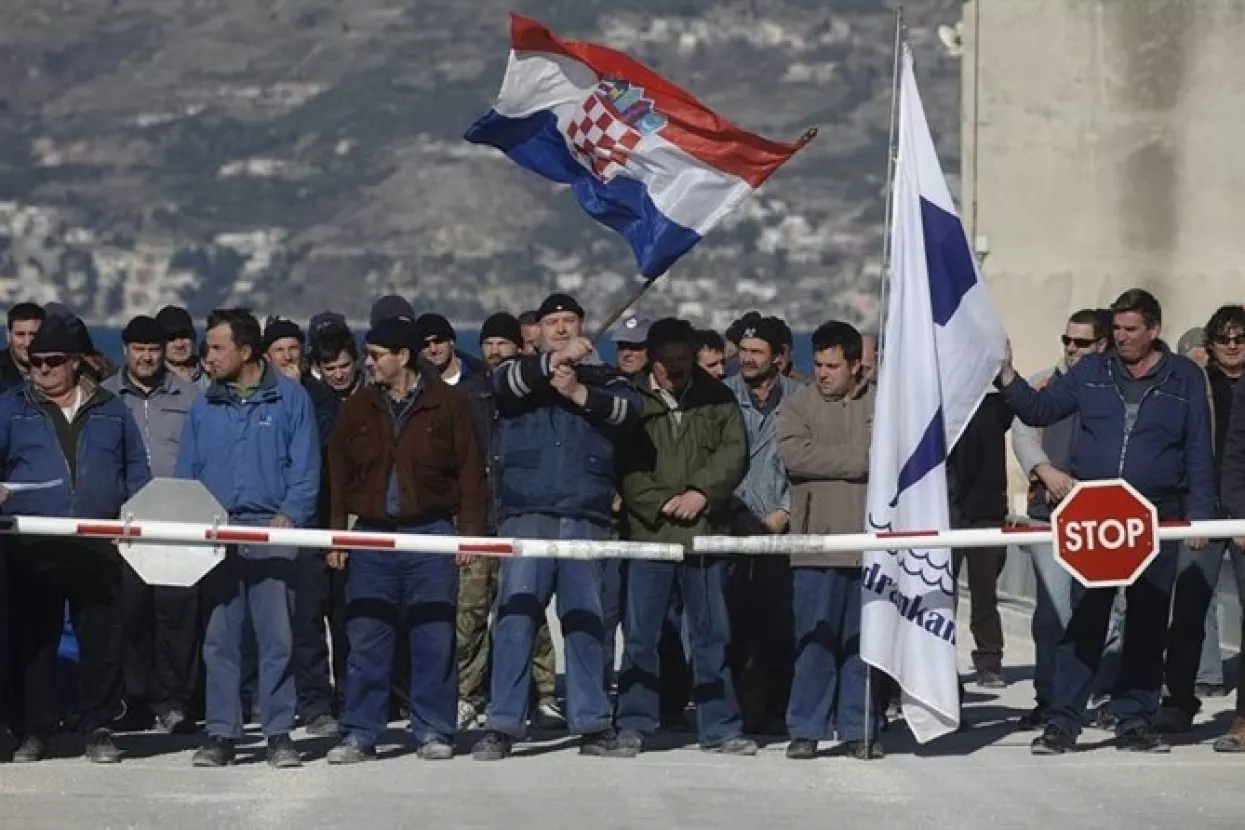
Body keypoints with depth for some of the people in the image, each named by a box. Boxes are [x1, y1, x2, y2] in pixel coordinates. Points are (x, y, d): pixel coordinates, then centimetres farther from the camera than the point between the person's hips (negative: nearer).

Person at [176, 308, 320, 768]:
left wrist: (290, 515, -12)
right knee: (218, 639, 3)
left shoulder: (289, 398, 3)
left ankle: (279, 734, 3)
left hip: (271, 530, -3)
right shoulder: (204, 406, 13)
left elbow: (305, 467, 1)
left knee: (277, 638, -3)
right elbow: (187, 471, 15)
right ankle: (221, 734, 8)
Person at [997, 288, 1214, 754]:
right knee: (1082, 619, -4)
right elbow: (1039, 410, 11)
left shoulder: (1185, 379, 6)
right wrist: (1008, 379, -6)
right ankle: (1063, 722, -2)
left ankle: (1135, 721, 15)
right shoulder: (1091, 373, 8)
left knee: (1148, 623, 6)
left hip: (1155, 519, 0)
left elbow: (1198, 452, 6)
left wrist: (1199, 515, 0)